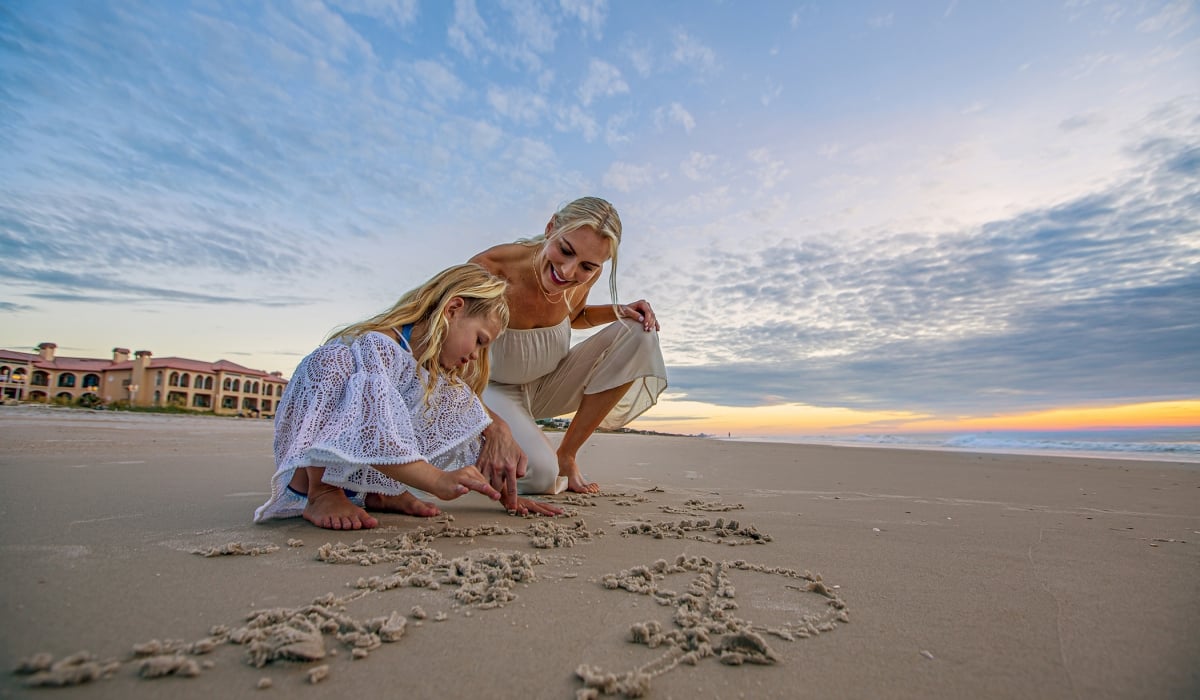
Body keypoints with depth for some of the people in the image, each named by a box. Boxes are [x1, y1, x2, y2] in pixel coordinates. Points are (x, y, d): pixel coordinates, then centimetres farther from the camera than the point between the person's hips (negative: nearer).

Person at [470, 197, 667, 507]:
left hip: (546, 386, 6)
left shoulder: (585, 276, -14)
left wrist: (618, 311, -11)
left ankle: (566, 455, -5)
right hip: (493, 390, -5)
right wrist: (497, 429, -46)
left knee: (638, 333, -13)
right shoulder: (490, 269, -31)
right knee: (540, 475, -33)